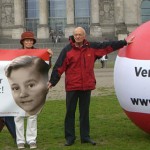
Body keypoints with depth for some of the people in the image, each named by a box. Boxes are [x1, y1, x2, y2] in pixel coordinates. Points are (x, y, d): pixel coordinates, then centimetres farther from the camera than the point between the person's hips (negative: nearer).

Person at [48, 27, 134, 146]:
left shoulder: (92, 47, 4)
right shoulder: (67, 50, -4)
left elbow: (108, 46, 11)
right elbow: (59, 67, -7)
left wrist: (124, 42, 15)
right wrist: (52, 81, -13)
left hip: (87, 86, 3)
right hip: (72, 87, -2)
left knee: (85, 112, 11)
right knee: (70, 112, 4)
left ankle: (85, 136, 21)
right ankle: (70, 137, 14)